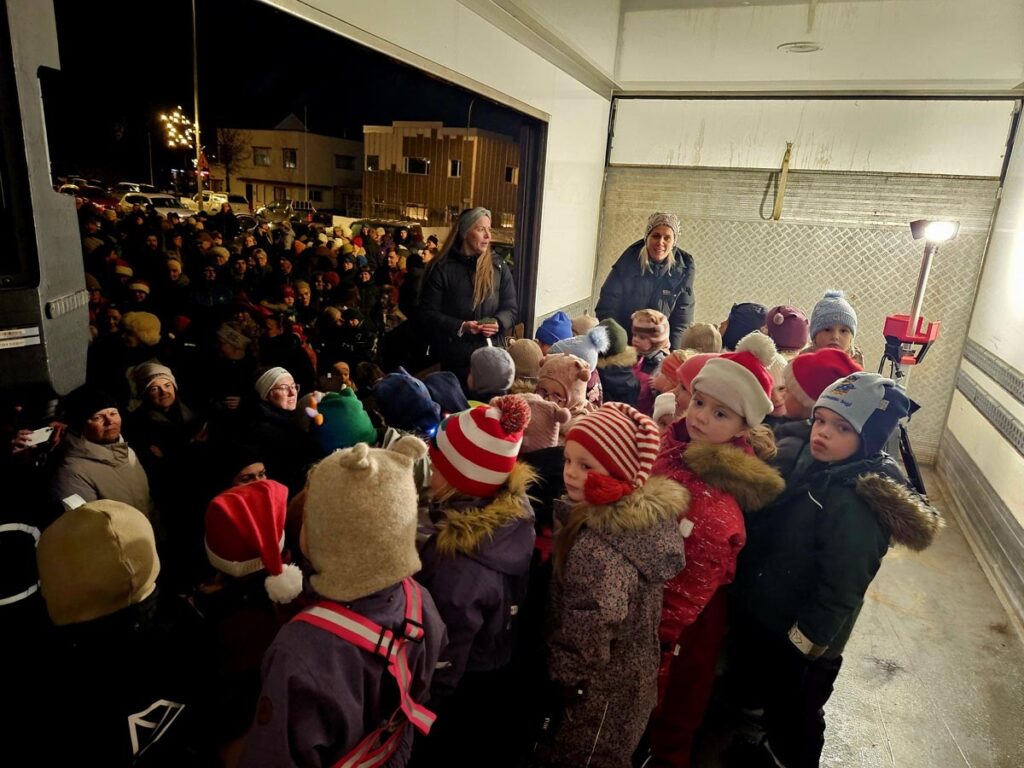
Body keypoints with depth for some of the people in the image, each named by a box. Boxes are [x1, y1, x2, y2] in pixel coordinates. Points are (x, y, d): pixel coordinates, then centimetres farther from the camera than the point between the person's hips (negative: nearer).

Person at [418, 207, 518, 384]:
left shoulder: (498, 266, 5)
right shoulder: (442, 268, -4)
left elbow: (511, 307, 7)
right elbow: (428, 312, -5)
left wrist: (498, 323, -15)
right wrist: (460, 327, -19)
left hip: (490, 354, 3)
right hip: (454, 357, -2)